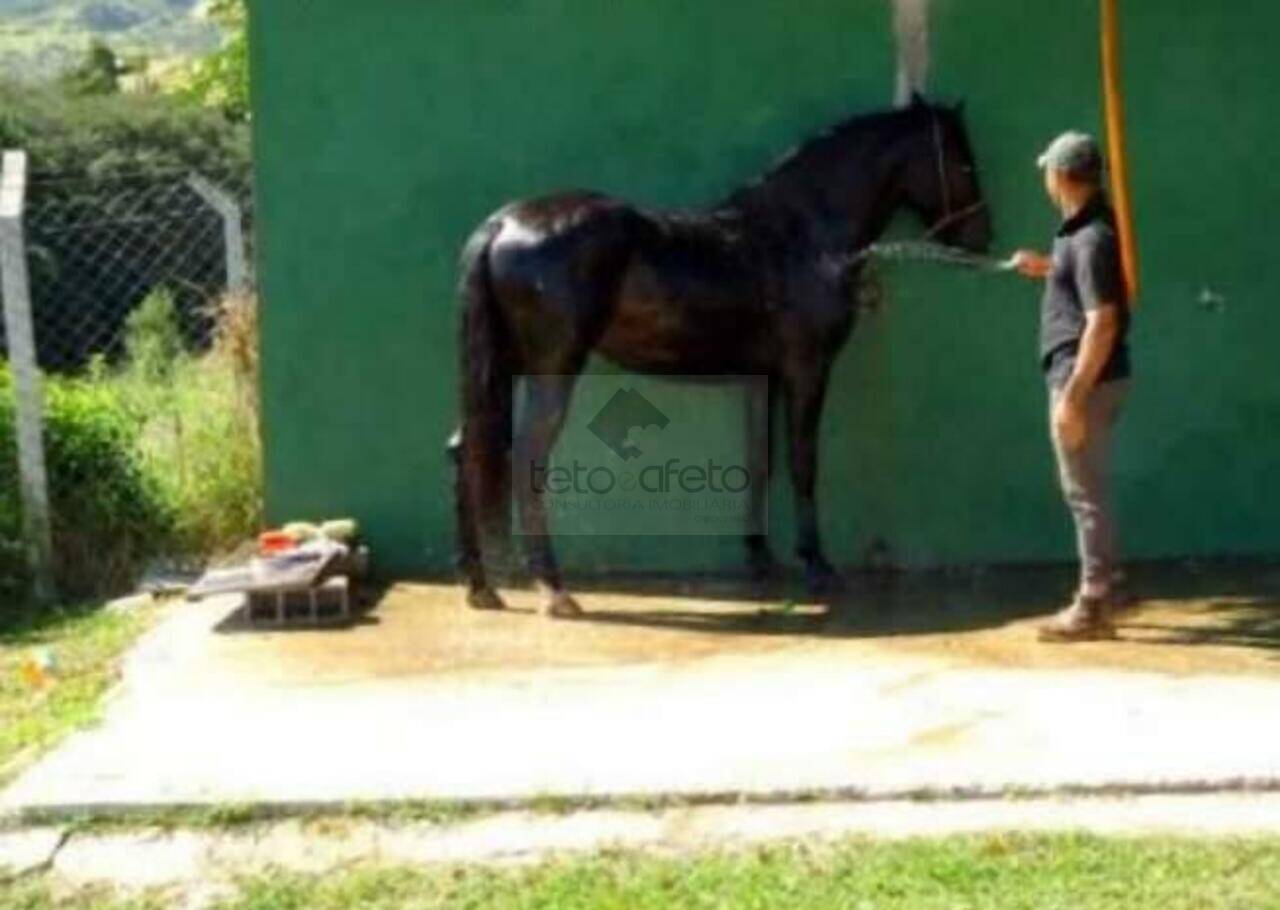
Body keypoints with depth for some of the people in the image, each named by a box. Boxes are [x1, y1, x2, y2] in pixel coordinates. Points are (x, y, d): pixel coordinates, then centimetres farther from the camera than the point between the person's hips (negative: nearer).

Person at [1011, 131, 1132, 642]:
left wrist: (1073, 396, -25)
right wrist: (1047, 268, 28)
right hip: (1085, 378, 10)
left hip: (1087, 380, -10)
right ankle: (1102, 592, 26)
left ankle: (1094, 608, 2)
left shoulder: (1090, 237, -19)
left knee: (1085, 492, -4)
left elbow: (1102, 323, -24)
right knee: (1087, 490, 17)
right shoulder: (1086, 229, 11)